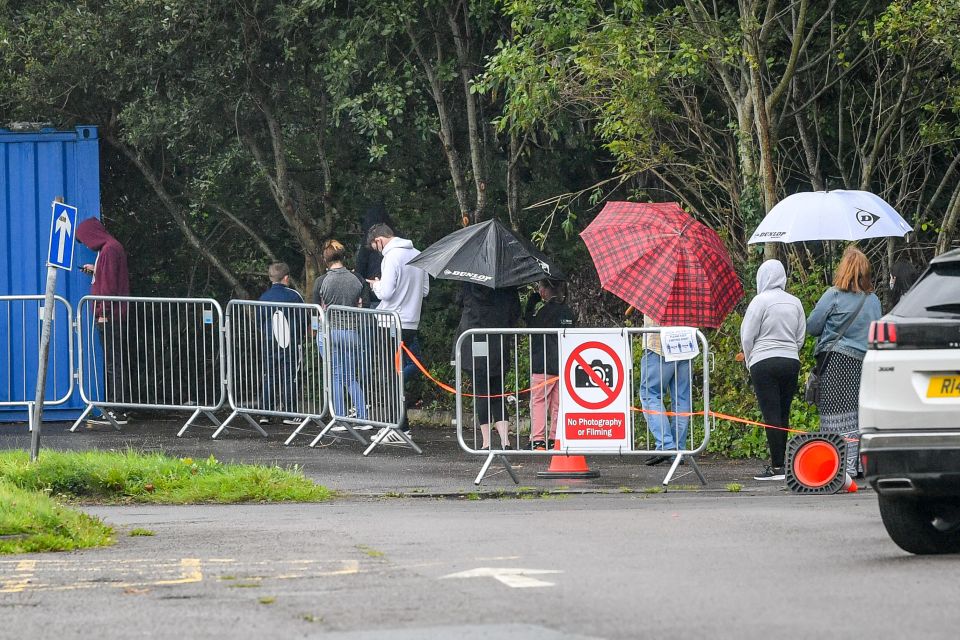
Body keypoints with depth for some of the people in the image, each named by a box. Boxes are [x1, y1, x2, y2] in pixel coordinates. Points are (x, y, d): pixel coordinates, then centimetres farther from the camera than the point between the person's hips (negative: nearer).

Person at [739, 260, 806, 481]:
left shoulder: (761, 301, -8)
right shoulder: (795, 302, 8)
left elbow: (747, 336, -4)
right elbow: (801, 337, 13)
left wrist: (749, 360, 11)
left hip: (764, 363, -5)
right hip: (791, 361, 5)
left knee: (771, 415, -6)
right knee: (783, 415, 10)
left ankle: (777, 467, -9)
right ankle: (780, 461, 12)